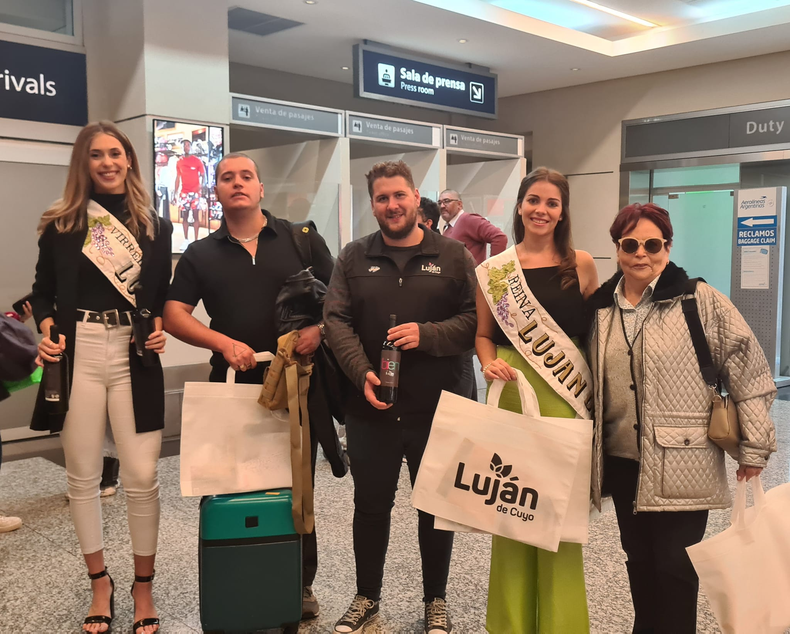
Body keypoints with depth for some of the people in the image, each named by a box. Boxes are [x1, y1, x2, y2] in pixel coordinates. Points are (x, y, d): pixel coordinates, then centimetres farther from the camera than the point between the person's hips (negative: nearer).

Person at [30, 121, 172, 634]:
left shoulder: (155, 226, 8)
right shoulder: (61, 224, 7)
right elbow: (44, 291, 13)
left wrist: (160, 330, -5)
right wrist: (47, 331, -5)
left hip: (134, 357, 0)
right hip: (78, 355, 1)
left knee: (142, 478, -2)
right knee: (83, 476, 8)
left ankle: (143, 587, 17)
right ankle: (100, 582, 26)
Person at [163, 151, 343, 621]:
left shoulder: (302, 239, 5)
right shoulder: (201, 255, 8)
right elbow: (175, 316, 2)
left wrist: (318, 328, -15)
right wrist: (224, 343, -13)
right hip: (234, 384, 1)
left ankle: (302, 584, 25)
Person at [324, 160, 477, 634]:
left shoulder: (453, 256, 1)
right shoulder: (354, 257, 6)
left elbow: (477, 319, -4)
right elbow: (336, 320, -2)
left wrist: (426, 335, -19)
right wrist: (362, 373, -16)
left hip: (436, 408, -1)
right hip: (371, 406, 2)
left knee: (436, 506, 12)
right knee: (371, 505, 15)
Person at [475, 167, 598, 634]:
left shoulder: (581, 265, 3)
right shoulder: (495, 271, 4)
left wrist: (596, 385, -3)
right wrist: (489, 364, -8)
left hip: (567, 397, 0)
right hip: (511, 392, 1)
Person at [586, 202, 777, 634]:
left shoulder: (700, 301, -8)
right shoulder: (601, 307, 6)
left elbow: (750, 372, -7)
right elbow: (593, 381, 15)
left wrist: (754, 446, -7)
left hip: (682, 464, -5)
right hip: (622, 460, 5)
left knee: (674, 566, 0)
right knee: (638, 559, 16)